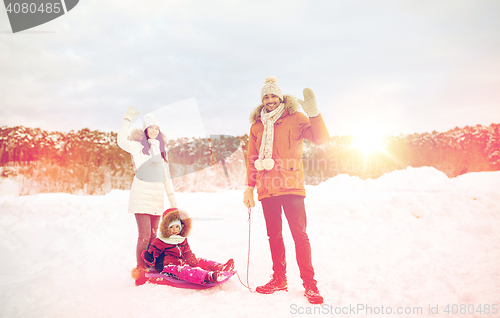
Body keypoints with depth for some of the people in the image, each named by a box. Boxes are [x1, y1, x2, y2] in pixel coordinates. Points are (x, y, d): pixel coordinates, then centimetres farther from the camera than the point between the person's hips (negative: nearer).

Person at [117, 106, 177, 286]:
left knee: (153, 235, 6)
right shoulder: (138, 146, 5)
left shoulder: (160, 150, 20)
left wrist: (172, 198, 19)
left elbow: (166, 176, 22)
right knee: (144, 235, -10)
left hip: (157, 197, 5)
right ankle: (140, 271, 0)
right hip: (141, 195, -5)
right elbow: (122, 141, -17)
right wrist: (128, 120, -18)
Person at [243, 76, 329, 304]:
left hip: (291, 186, -4)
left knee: (299, 234, -6)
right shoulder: (256, 126, 14)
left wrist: (313, 113, -21)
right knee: (274, 235, 10)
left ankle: (309, 283, 6)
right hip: (267, 189, 4)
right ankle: (279, 279, 23)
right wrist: (249, 187, 10)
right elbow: (251, 159, 15)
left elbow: (321, 139, -8)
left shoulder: (295, 118, 3)